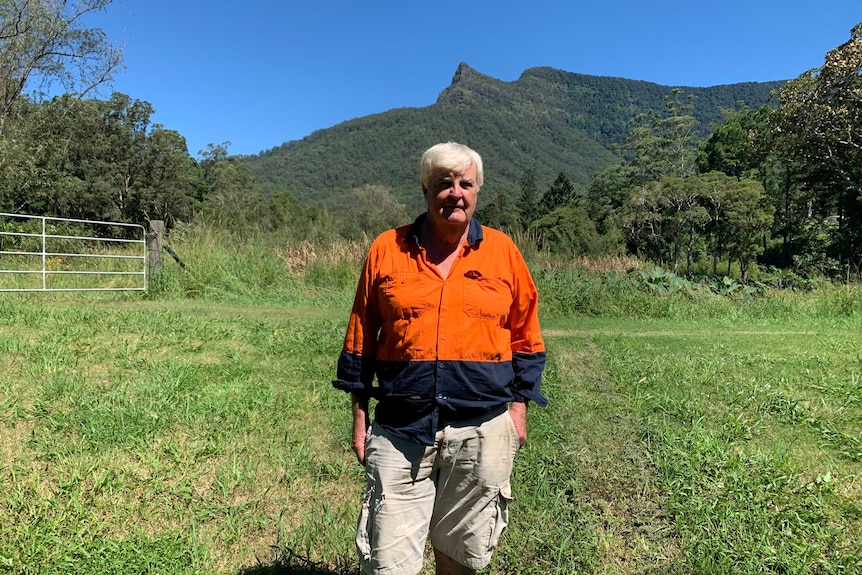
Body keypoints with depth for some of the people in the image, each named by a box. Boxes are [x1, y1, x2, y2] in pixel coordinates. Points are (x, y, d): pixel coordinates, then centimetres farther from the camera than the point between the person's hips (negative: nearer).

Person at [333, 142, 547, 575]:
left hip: (482, 430, 1)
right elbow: (361, 338, 6)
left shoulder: (502, 251, 3)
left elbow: (524, 338, 9)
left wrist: (518, 407, 6)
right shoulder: (387, 249, 1)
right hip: (399, 430, 0)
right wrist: (359, 417, 6)